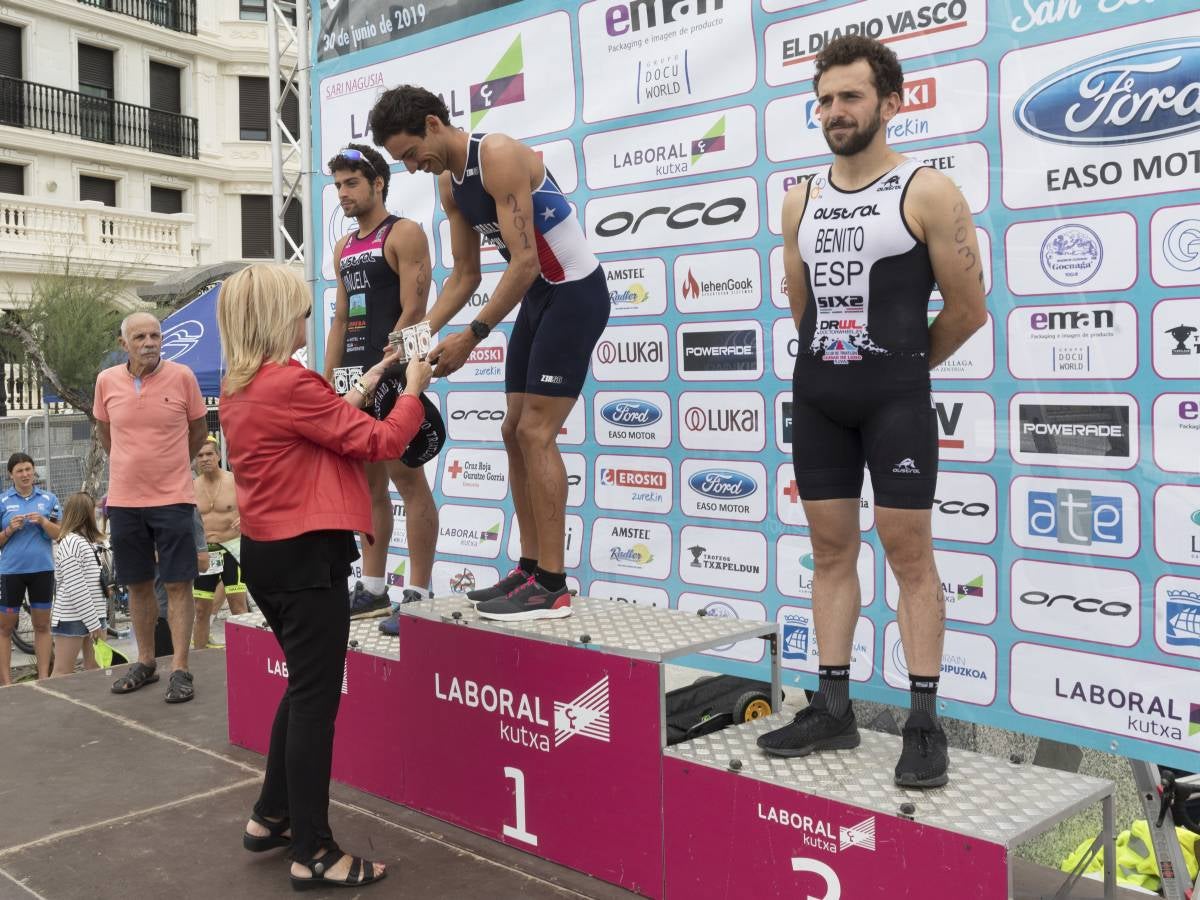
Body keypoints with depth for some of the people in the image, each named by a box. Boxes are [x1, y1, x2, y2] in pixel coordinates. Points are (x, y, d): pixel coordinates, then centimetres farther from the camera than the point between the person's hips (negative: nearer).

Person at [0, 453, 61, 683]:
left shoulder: (48, 499, 6)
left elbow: (59, 534, 4)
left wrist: (43, 522, -13)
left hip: (42, 569, 1)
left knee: (42, 625, 7)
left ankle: (44, 677, 14)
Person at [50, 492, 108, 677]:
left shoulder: (88, 542, 15)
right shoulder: (71, 542, -15)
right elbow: (76, 588, -20)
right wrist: (93, 623, -19)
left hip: (93, 615, 9)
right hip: (71, 618, -9)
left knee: (95, 670, 8)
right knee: (63, 673, -4)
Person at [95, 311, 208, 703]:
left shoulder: (182, 377, -7)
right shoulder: (106, 381, 0)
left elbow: (198, 429, 7)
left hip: (173, 497, -3)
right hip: (123, 498, 3)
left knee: (178, 583, -2)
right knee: (137, 584, 12)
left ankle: (180, 669, 3)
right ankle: (145, 661, 25)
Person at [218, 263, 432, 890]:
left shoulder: (238, 388, 9)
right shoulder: (290, 383, -19)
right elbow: (379, 443, -15)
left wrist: (361, 389, 17)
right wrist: (413, 389, 0)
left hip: (266, 553, 10)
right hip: (305, 558, -10)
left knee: (303, 687, 22)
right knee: (316, 698, -1)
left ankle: (271, 817, 31)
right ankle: (312, 853, 8)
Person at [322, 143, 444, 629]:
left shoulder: (404, 234, -4)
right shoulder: (345, 247, 20)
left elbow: (413, 311, -13)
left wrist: (381, 371, -19)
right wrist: (328, 381, 13)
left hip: (391, 374, -8)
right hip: (355, 377, 8)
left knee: (406, 478, -7)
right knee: (367, 481, 10)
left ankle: (418, 595, -4)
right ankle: (372, 589, 18)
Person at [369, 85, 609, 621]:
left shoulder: (499, 157, -21)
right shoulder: (448, 182, 7)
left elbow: (525, 261, -26)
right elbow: (465, 275, 11)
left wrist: (472, 336, -26)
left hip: (575, 292, -10)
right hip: (537, 296, 10)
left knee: (536, 432, -14)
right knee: (515, 431, 7)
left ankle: (552, 587, -10)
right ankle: (530, 568, 13)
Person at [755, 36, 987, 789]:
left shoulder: (927, 193, -7)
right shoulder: (801, 202, 10)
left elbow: (969, 307, -3)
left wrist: (900, 365, 8)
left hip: (895, 396, -5)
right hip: (817, 394, 6)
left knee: (909, 551, -3)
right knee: (831, 548, 8)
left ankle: (925, 723, 5)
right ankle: (834, 709, 16)